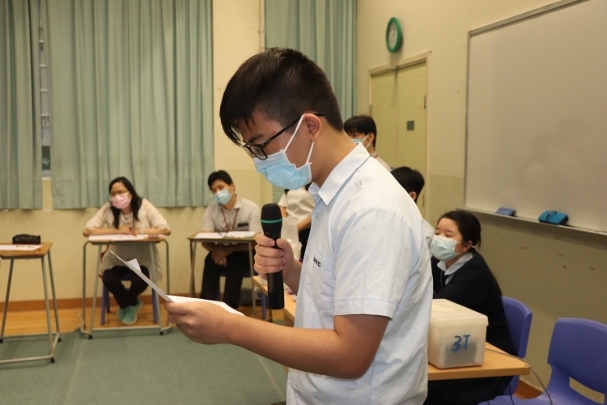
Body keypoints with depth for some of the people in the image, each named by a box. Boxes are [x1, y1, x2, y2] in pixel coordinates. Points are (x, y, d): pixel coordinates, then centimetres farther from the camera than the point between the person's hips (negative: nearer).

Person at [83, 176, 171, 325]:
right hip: (117, 258, 2)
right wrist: (118, 231, -25)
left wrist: (140, 231, -28)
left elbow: (166, 229, -18)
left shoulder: (144, 205, -11)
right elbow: (87, 230, -18)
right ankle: (130, 304, 8)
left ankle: (129, 303, 12)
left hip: (142, 258, -1)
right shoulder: (108, 208, -8)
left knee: (140, 281, -28)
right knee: (108, 279, -27)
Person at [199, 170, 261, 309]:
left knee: (235, 261, -36)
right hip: (222, 251, 3)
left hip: (244, 254, -3)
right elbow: (205, 240, -9)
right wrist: (217, 250, -33)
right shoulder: (210, 210, -2)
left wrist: (229, 249, -31)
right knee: (211, 260, -31)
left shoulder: (251, 208, -12)